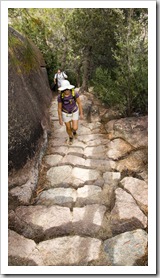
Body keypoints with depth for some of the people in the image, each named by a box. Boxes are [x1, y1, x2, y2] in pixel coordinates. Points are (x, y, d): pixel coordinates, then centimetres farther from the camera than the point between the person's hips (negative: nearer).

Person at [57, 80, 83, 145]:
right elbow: (59, 108, -13)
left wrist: (81, 114, -7)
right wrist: (60, 119, -7)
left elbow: (79, 103, -11)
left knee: (75, 128, 1)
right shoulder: (60, 97, -23)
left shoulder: (75, 93, -24)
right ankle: (70, 137, 46)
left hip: (74, 112, 0)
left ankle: (74, 130, 40)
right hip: (65, 113, 0)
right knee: (68, 128, 15)